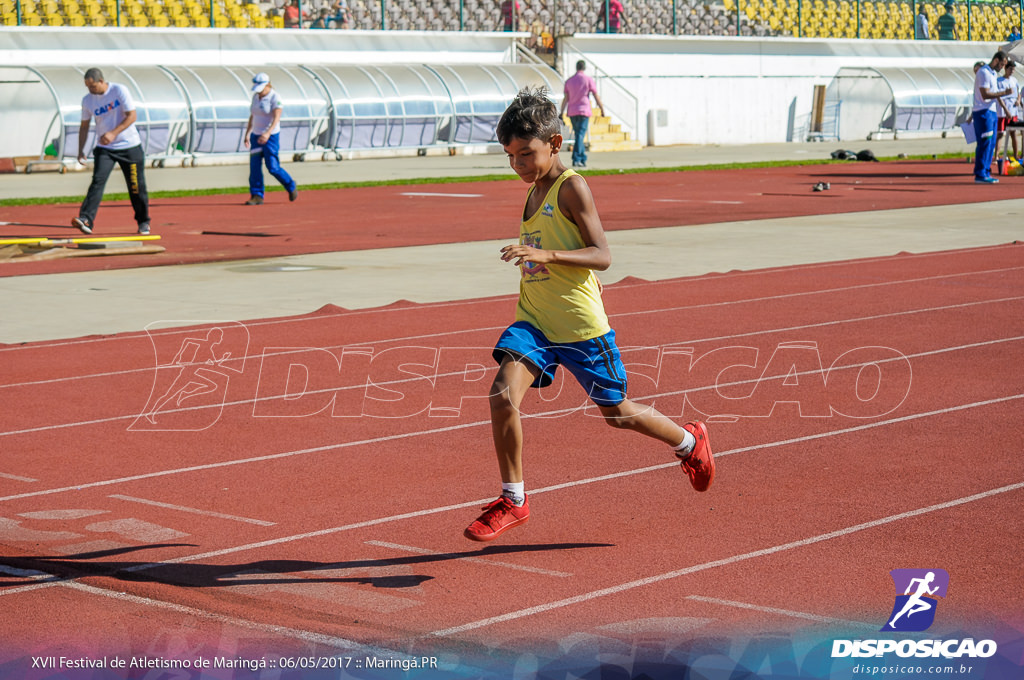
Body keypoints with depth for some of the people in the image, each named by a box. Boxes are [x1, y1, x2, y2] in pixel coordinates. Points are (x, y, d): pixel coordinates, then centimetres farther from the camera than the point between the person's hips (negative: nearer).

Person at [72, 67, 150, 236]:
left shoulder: (119, 91, -11)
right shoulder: (87, 100, 0)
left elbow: (132, 115, -16)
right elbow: (84, 126, 11)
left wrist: (114, 133, -25)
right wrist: (81, 150, 3)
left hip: (129, 147, -2)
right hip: (104, 149, 2)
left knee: (136, 186, 4)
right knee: (98, 181, -17)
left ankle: (143, 221, 24)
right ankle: (86, 220, -28)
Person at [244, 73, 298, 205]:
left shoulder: (275, 98, -13)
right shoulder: (256, 96, 9)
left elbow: (276, 118, -22)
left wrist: (268, 133, -36)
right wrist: (247, 134, 13)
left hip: (271, 136, -7)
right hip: (256, 135, 7)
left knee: (273, 167, -7)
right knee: (254, 166, -2)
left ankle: (291, 187, 15)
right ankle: (257, 196, 2)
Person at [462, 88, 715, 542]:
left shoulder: (572, 188, -13)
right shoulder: (535, 191, 12)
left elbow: (602, 256, -21)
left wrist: (547, 256, -33)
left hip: (580, 326, -6)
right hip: (534, 321, 6)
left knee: (616, 412, 10)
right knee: (502, 392, -17)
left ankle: (690, 443, 39)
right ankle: (513, 501, -7)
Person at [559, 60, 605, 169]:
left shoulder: (569, 81, 8)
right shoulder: (588, 80, -3)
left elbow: (565, 99, 5)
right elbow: (596, 96, -2)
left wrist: (561, 113, 7)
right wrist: (602, 109, 7)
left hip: (572, 112, 4)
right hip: (584, 111, -4)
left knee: (578, 136, 14)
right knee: (580, 136, -7)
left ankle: (583, 159, 18)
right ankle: (576, 160, -16)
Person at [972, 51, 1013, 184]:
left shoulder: (992, 74, 19)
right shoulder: (984, 72, -13)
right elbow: (985, 94, -20)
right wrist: (1003, 93, -18)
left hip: (991, 112, 10)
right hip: (983, 113, -10)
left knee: (991, 144, 10)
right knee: (985, 144, -10)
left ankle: (986, 173, 14)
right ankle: (980, 175, -9)